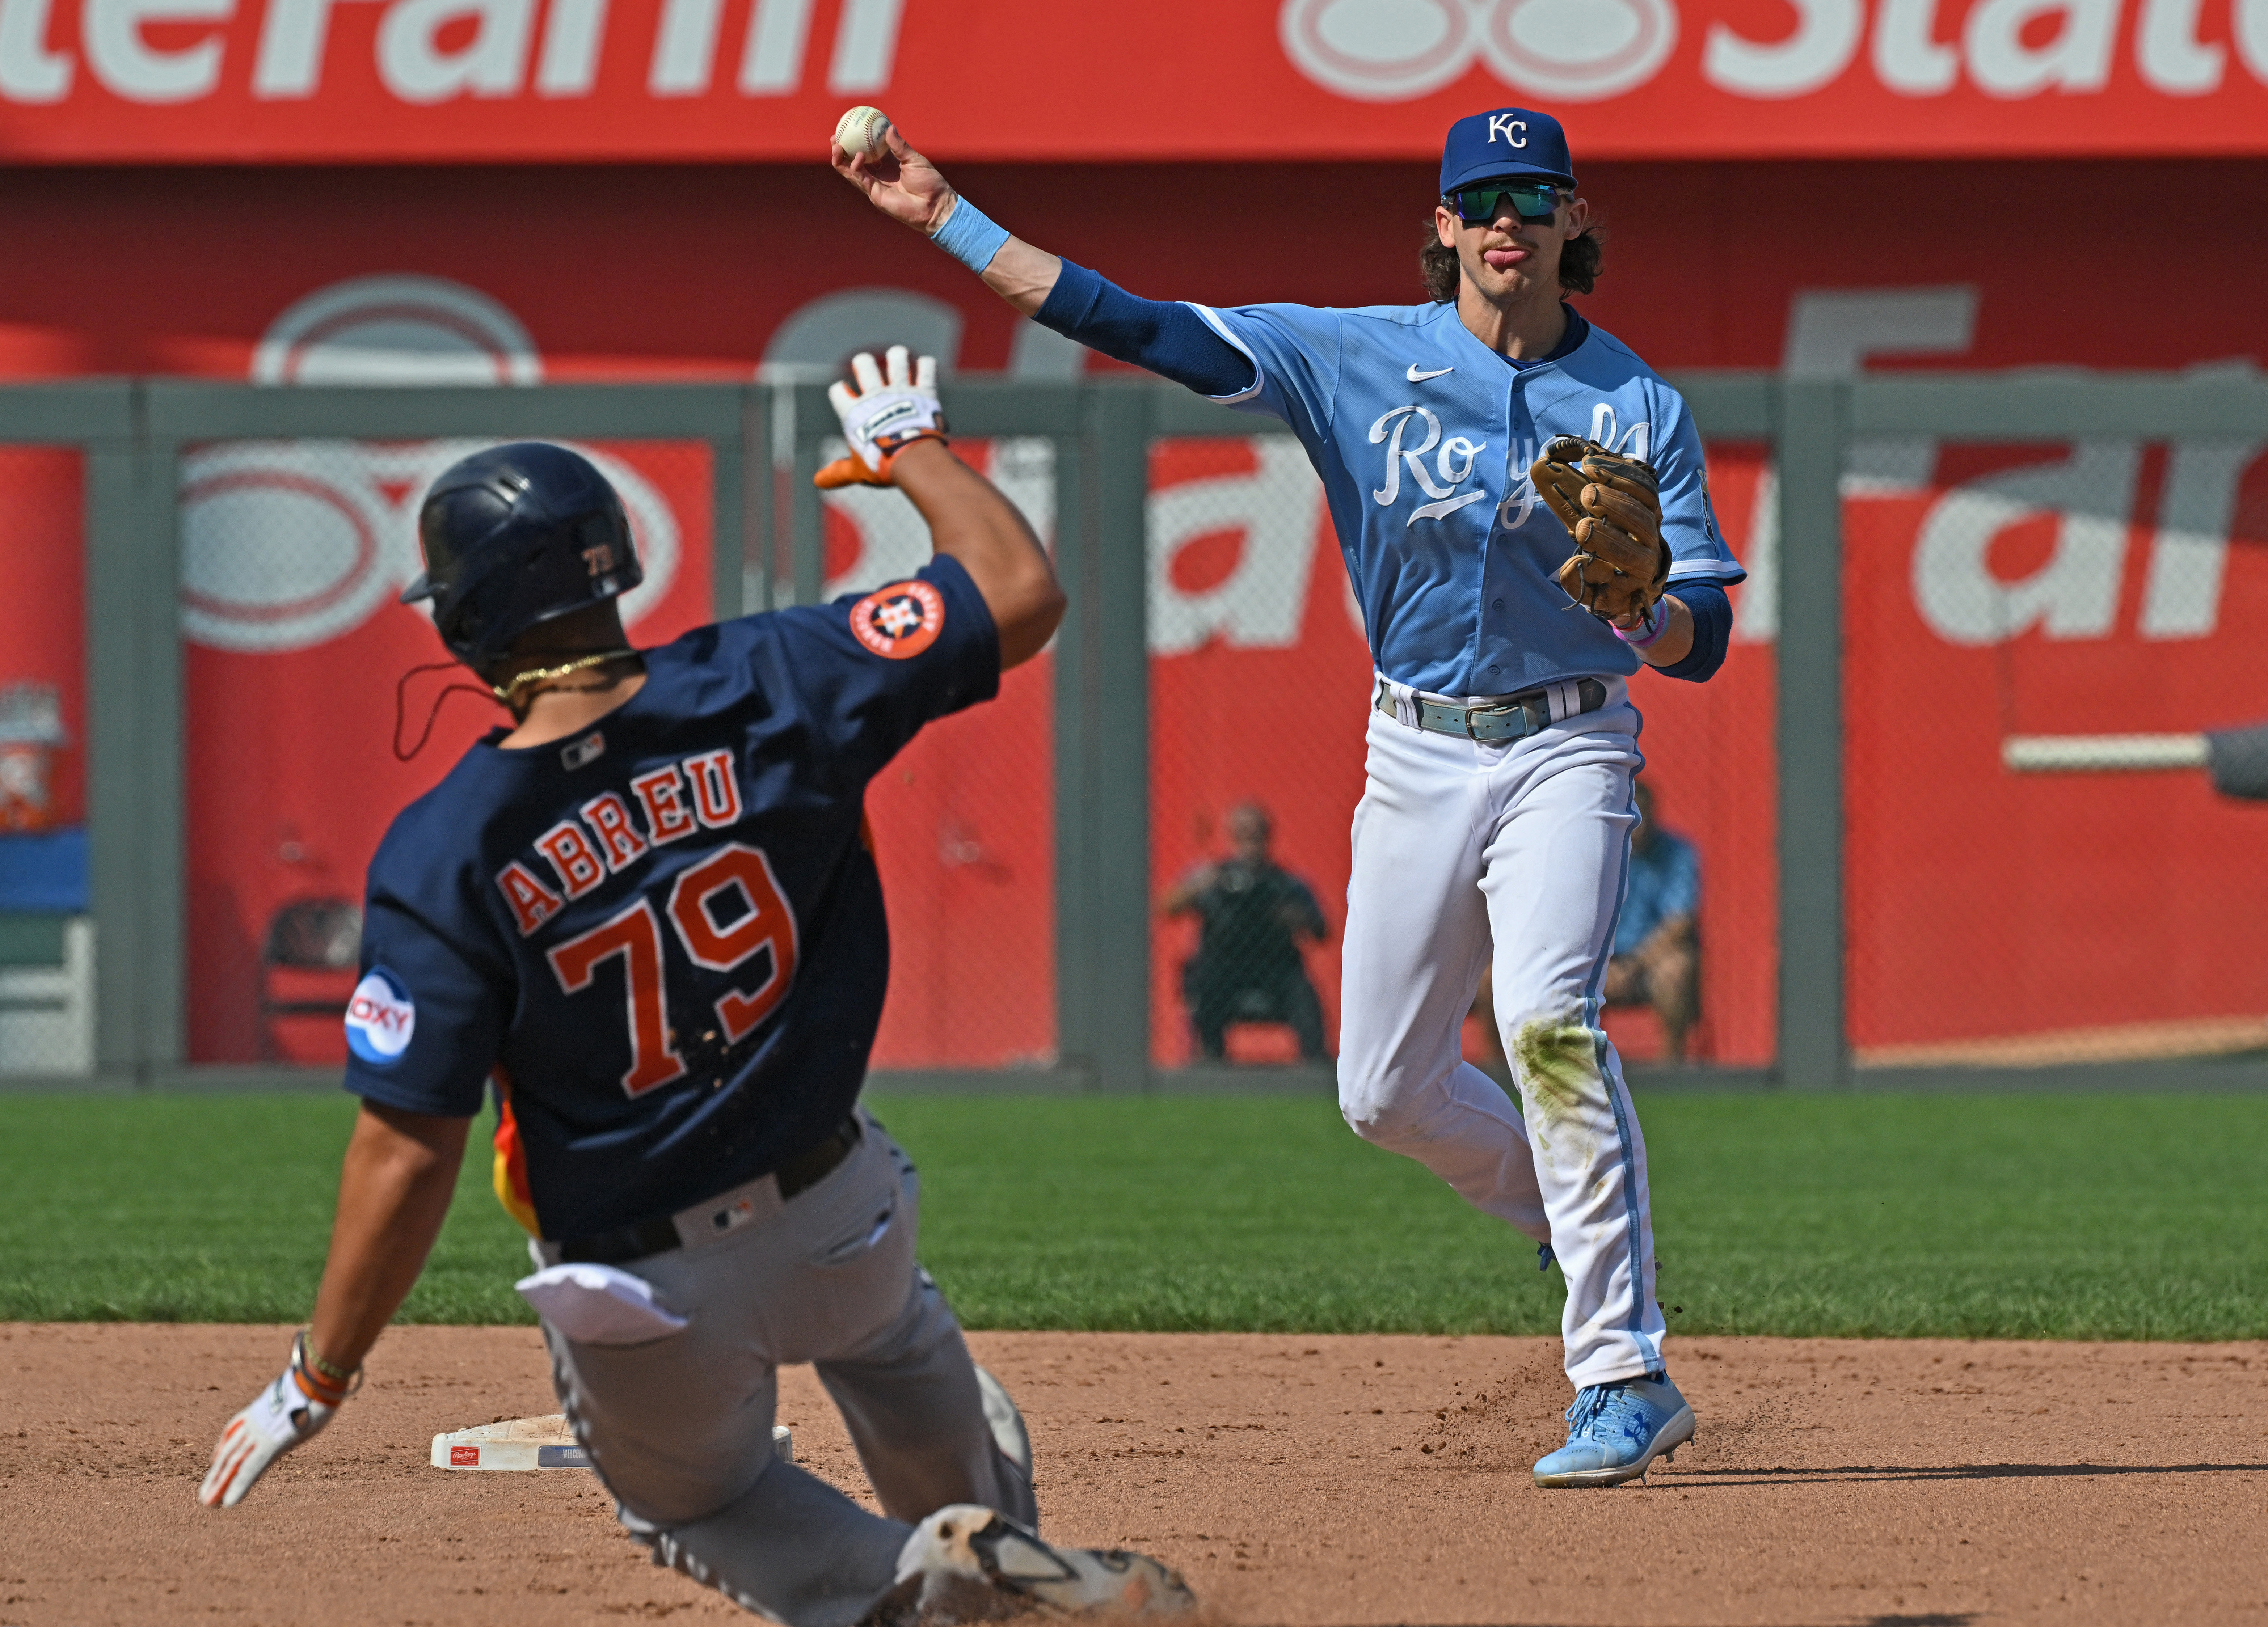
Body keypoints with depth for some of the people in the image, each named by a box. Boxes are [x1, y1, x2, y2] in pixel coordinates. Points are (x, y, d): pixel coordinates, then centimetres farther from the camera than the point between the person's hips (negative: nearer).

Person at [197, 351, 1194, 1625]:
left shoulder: (446, 858, -22)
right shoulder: (766, 694, -17)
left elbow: (408, 1153, -22)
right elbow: (1021, 593, -7)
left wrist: (319, 1382, -11)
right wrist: (914, 445, 11)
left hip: (641, 1304, -3)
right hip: (838, 1219, 3)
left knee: (692, 1498, 27)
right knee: (892, 1332, 40)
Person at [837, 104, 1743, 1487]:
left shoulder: (1640, 407, -4)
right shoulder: (1361, 358, -1)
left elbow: (1704, 639, -6)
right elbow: (1135, 325, -6)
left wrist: (1643, 612, -31)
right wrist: (945, 217, -12)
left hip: (1568, 747, -4)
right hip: (1417, 752, 4)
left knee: (1546, 1016, -26)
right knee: (1386, 1088, 5)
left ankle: (1626, 1384, -25)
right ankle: (1590, 1218, 33)